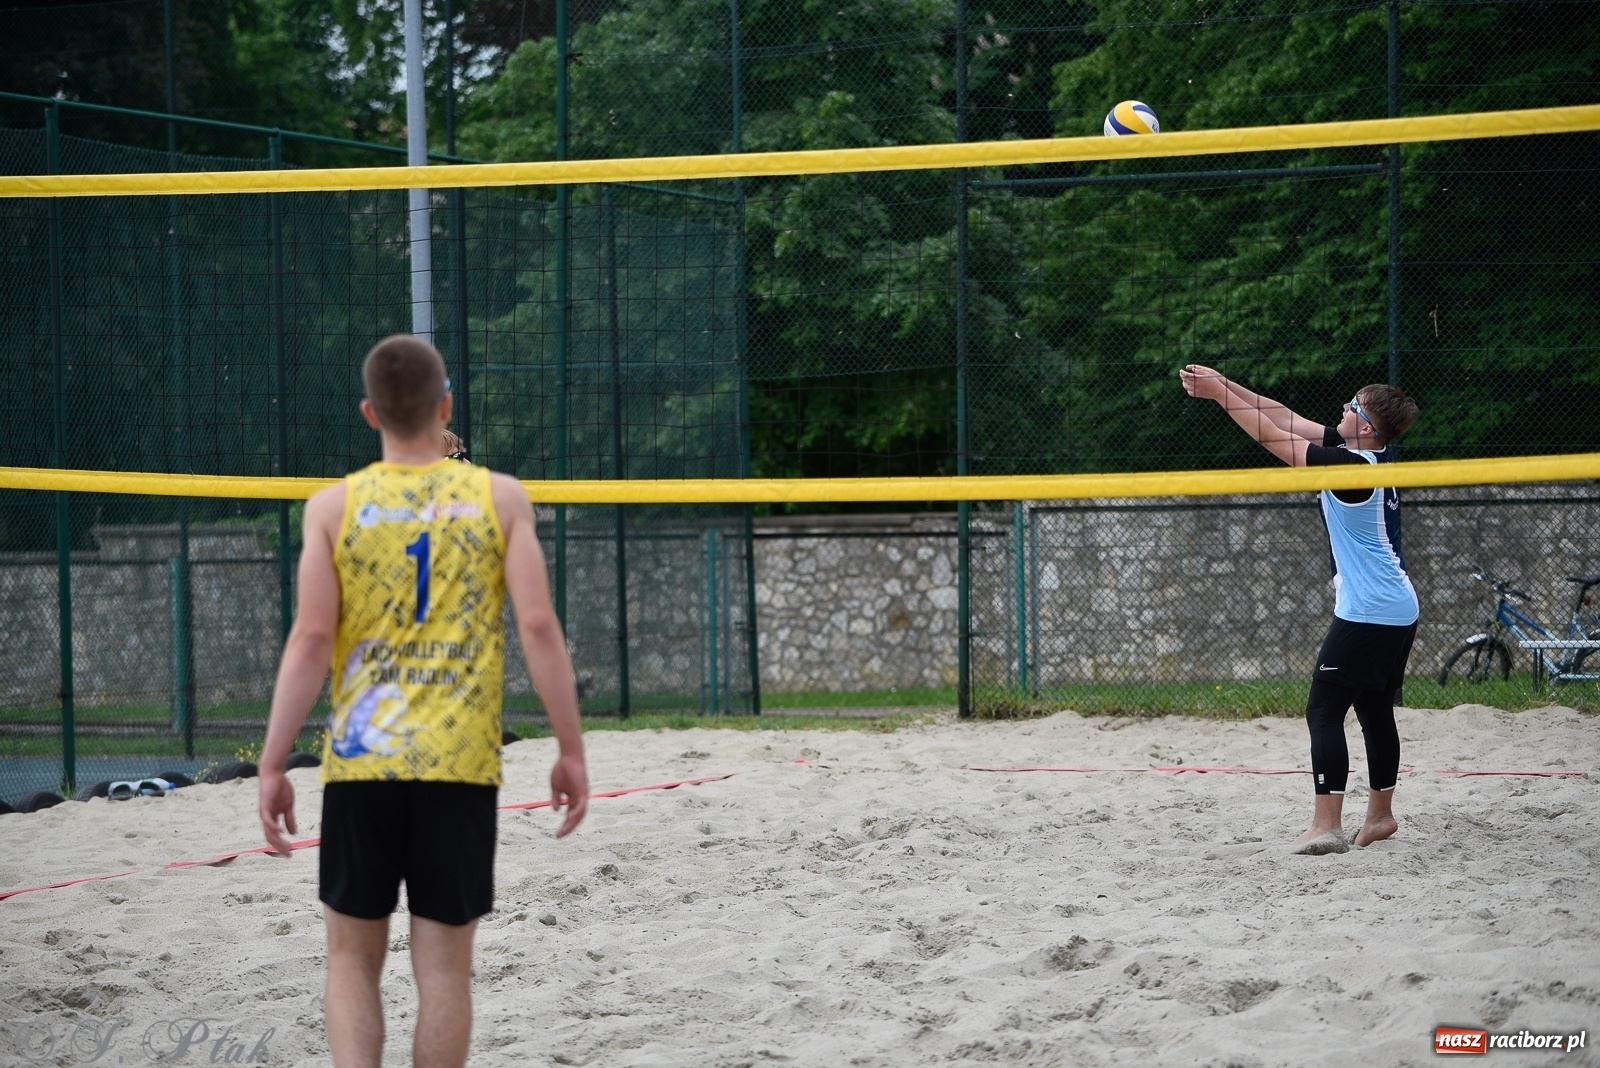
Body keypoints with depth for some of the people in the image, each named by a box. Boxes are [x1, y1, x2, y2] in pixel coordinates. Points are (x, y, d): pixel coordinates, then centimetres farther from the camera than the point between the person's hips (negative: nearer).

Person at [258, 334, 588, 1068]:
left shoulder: (336, 506, 0)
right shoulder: (499, 498, 1)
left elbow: (311, 639, -5)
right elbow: (538, 628, -5)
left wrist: (273, 765, -2)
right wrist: (570, 750, 2)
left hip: (360, 762, 0)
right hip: (461, 764, 0)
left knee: (353, 957, 11)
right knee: (443, 965, 7)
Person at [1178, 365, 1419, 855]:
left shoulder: (1351, 466, -18)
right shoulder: (1371, 454, 8)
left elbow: (1272, 436, -15)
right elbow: (1285, 420, 10)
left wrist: (1221, 394, -7)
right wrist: (1223, 385, 8)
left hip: (1365, 614, -10)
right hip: (1400, 611, 10)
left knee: (1324, 712, -9)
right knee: (1375, 712, 18)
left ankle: (1327, 826, -14)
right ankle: (1380, 814, 27)